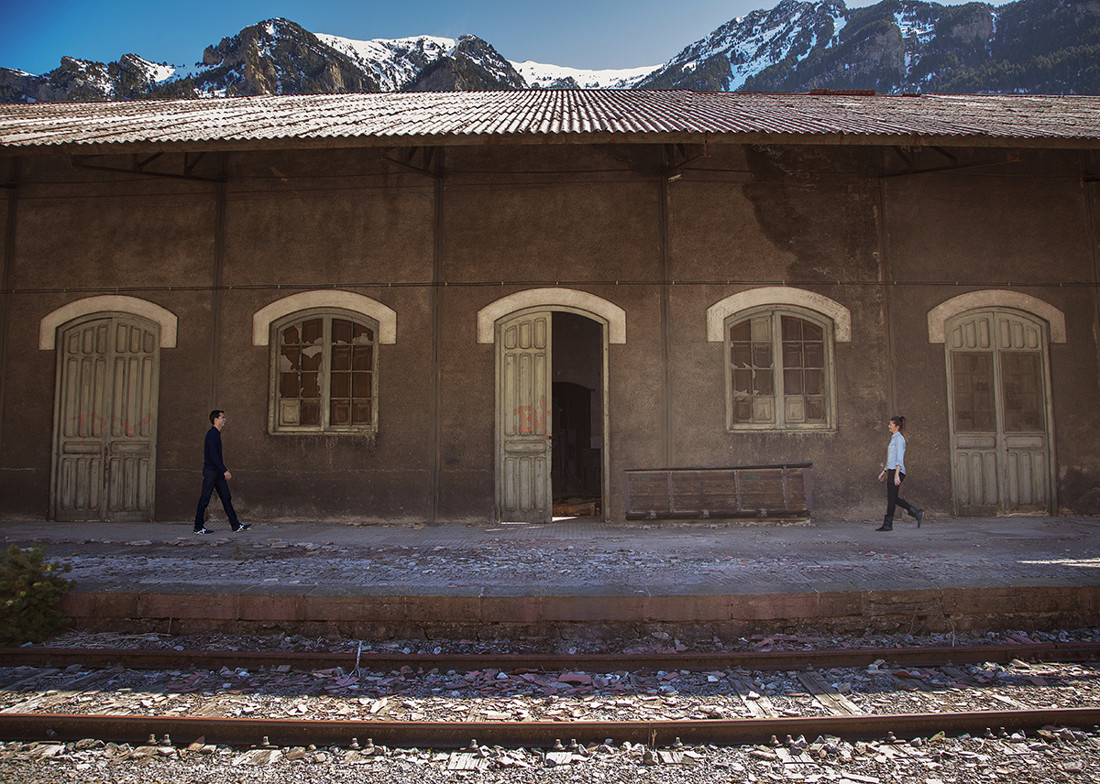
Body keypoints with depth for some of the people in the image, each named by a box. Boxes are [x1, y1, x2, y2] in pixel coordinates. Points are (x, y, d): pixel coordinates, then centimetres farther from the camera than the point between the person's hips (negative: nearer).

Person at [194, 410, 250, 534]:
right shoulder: (212, 434, -15)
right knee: (204, 499, -1)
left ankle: (235, 525, 9)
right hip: (210, 471, -10)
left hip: (218, 472, 10)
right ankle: (198, 527, 8)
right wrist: (225, 471, -23)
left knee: (226, 498, 7)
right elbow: (214, 455, -21)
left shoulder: (216, 434, 15)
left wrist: (223, 470, 21)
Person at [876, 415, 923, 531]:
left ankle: (887, 524, -2)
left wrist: (896, 475, -23)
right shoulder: (894, 438, 20)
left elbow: (899, 458, -18)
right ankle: (917, 513, 15)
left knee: (891, 498, -6)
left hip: (896, 471, -10)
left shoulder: (899, 438, -9)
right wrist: (884, 472, 23)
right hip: (891, 471, 10)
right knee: (894, 498, 11)